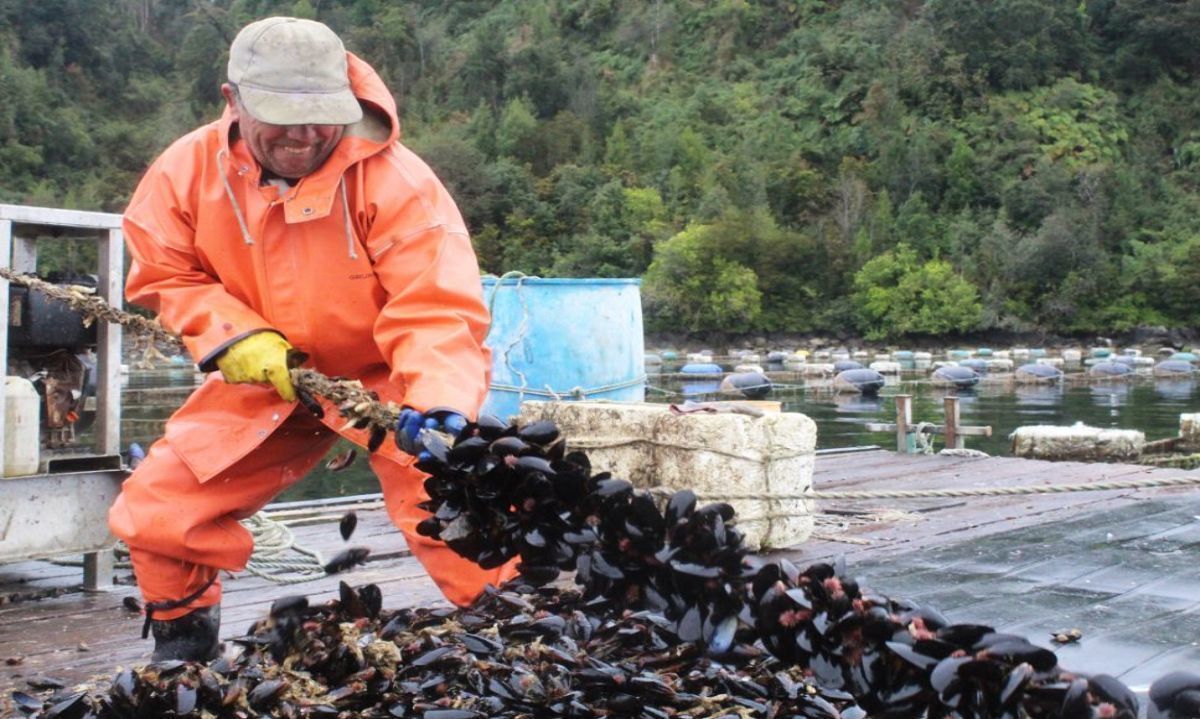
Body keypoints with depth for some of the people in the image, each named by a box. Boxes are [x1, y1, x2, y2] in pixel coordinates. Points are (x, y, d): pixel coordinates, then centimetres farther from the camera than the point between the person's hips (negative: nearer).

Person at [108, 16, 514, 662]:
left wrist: (438, 401, -47)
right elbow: (167, 275, 0)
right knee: (153, 511, 3)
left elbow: (437, 309, -29)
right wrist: (234, 336, -18)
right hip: (262, 381, 4)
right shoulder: (186, 170, -13)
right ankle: (181, 638, 31)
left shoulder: (394, 179, -26)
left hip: (389, 380, -3)